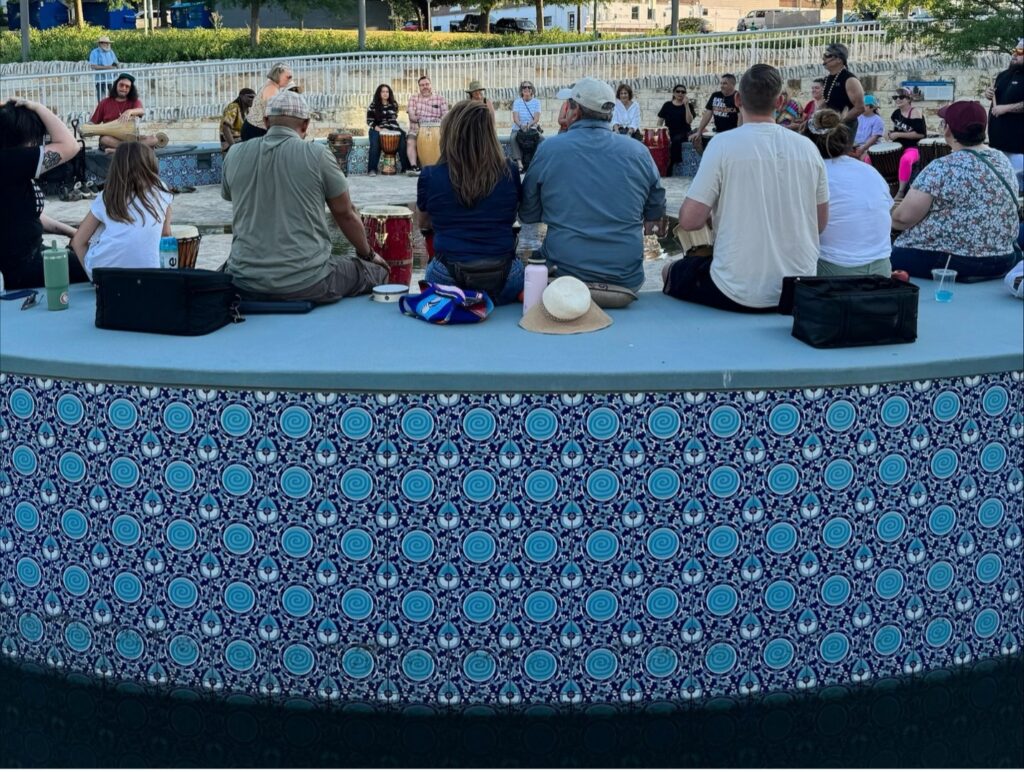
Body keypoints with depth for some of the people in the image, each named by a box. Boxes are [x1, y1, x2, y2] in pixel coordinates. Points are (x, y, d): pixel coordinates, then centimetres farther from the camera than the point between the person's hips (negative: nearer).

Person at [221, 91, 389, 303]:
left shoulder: (234, 156, 3)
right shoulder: (316, 154, -6)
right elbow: (346, 214, 4)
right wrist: (368, 254, 22)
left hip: (245, 284, 4)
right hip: (306, 283, -3)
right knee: (376, 271, 22)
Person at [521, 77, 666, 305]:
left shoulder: (548, 149, -3)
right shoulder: (639, 152, 3)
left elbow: (527, 215, 7)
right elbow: (654, 216, 13)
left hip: (564, 270, -2)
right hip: (627, 279, 2)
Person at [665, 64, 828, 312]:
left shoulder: (723, 145, -12)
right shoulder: (807, 147, 0)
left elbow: (689, 221, -13)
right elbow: (820, 223, 9)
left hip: (739, 294, -4)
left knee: (672, 272, 25)